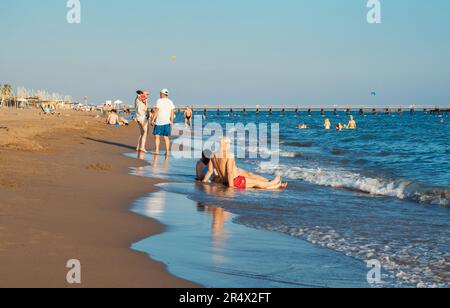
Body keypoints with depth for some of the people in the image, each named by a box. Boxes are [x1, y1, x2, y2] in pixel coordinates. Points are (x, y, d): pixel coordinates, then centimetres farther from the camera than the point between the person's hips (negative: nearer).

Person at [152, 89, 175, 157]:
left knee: (157, 136, 1)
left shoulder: (159, 101, -6)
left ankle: (157, 150, -8)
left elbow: (156, 111, -11)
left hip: (159, 122, -4)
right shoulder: (170, 102, 8)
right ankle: (167, 152, 5)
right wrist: (171, 121, 12)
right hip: (167, 122, 4)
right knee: (166, 137, 8)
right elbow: (172, 112, 6)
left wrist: (153, 120, -8)